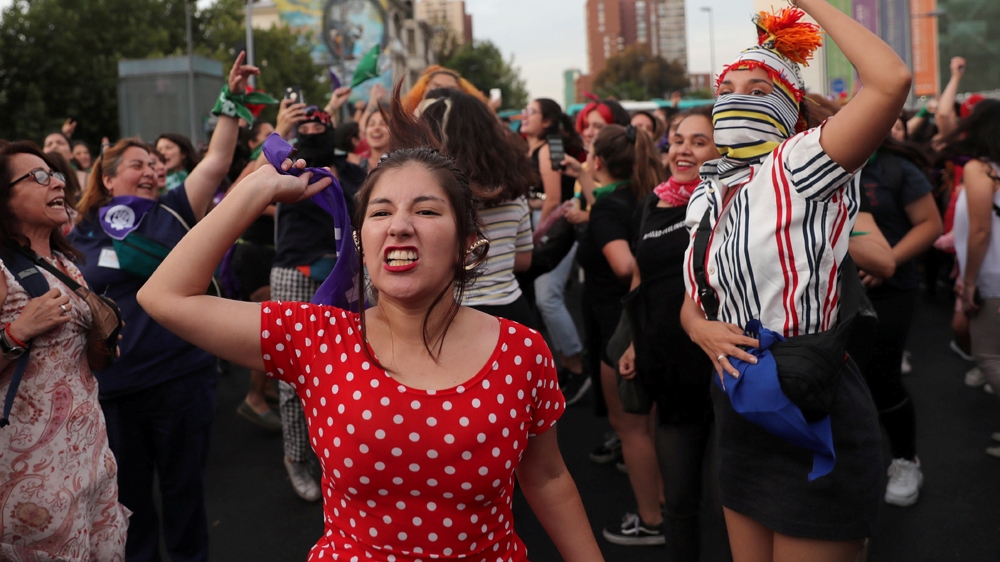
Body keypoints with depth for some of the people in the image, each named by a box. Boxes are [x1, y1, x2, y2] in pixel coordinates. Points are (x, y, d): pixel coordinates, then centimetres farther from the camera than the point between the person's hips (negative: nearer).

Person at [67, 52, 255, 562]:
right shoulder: (81, 236, 4)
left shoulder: (173, 213, 1)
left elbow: (217, 161, -8)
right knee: (127, 490, 15)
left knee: (184, 484, 12)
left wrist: (231, 99, -15)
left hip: (181, 377, -1)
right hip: (111, 386, 1)